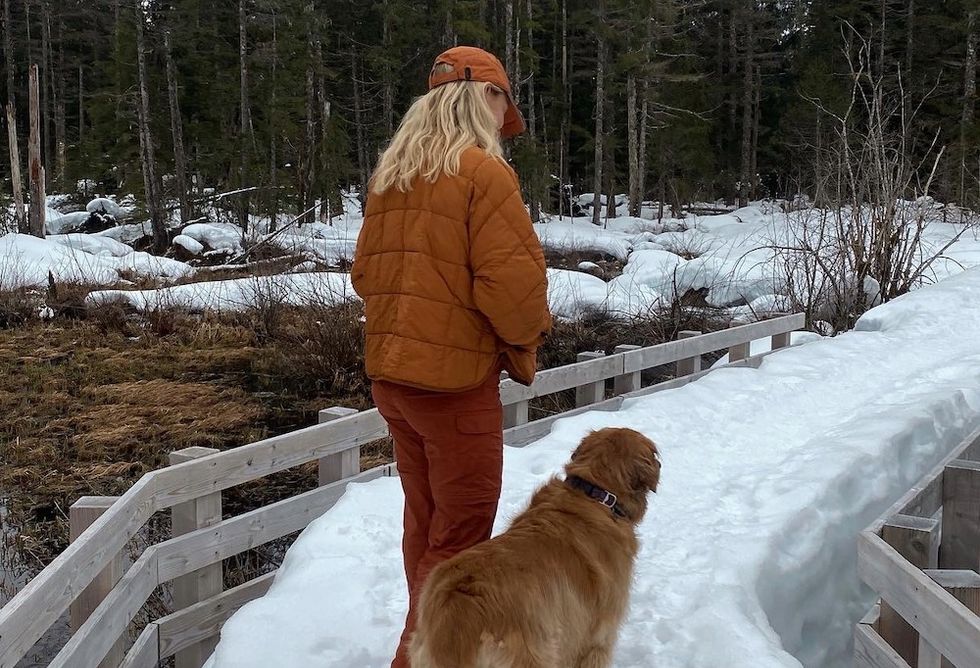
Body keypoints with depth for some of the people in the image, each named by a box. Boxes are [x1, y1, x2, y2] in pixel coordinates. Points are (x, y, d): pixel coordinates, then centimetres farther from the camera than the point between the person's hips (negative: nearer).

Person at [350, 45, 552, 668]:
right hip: (455, 377, -8)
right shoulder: (483, 171, -13)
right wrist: (528, 334, -2)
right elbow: (513, 280, -20)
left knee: (425, 520, 20)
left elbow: (366, 271, 14)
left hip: (390, 372, 8)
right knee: (461, 535, 3)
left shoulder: (390, 173, 11)